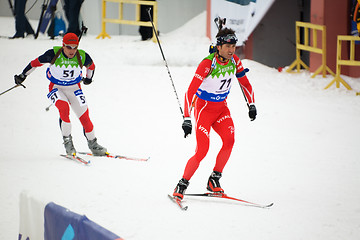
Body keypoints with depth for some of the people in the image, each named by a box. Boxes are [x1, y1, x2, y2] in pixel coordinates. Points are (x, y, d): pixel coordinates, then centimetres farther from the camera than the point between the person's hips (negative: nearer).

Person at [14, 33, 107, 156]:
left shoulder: (82, 57, -15)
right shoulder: (53, 54, -21)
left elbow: (91, 65, 9)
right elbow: (36, 63, -6)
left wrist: (89, 78, 25)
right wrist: (23, 75, 4)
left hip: (74, 88, 3)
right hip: (56, 88, -2)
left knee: (84, 116, -5)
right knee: (64, 108, -30)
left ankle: (93, 144, 15)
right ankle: (67, 140, -18)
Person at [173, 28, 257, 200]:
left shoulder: (234, 61, -5)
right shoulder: (207, 64, -23)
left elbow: (244, 83, 13)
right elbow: (190, 92, -24)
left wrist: (251, 104, 8)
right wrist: (186, 119, -27)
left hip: (221, 107, 5)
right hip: (204, 107, -5)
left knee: (229, 140, -20)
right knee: (202, 151, -15)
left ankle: (214, 181, -8)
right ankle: (182, 186, 2)